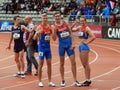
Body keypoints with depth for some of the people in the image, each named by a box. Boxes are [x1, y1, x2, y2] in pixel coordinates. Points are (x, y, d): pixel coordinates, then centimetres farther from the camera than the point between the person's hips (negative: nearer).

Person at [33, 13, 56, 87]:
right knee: (41, 64, -1)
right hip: (41, 47, -5)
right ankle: (40, 81, 6)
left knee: (49, 64, 5)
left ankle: (50, 81, 11)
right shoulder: (40, 27, -9)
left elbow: (54, 38, 6)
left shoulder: (50, 27, 4)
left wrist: (53, 31, -12)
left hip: (48, 47, 5)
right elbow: (35, 38, -14)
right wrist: (37, 33, -34)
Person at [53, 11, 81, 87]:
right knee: (62, 63, 6)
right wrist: (54, 29, -23)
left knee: (73, 62, -1)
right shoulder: (55, 26, -4)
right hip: (62, 44, -1)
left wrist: (72, 43, -2)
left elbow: (71, 33, 6)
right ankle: (63, 80, 17)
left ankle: (75, 80, 6)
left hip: (69, 44, 2)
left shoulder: (65, 23, 2)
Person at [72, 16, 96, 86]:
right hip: (81, 46, 9)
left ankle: (88, 80, -2)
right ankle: (87, 80, 16)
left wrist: (87, 42, -15)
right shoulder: (80, 27, 11)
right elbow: (72, 30, 20)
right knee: (84, 64, 11)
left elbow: (93, 37, -22)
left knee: (86, 64, -6)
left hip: (85, 46, -9)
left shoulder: (87, 28, -12)